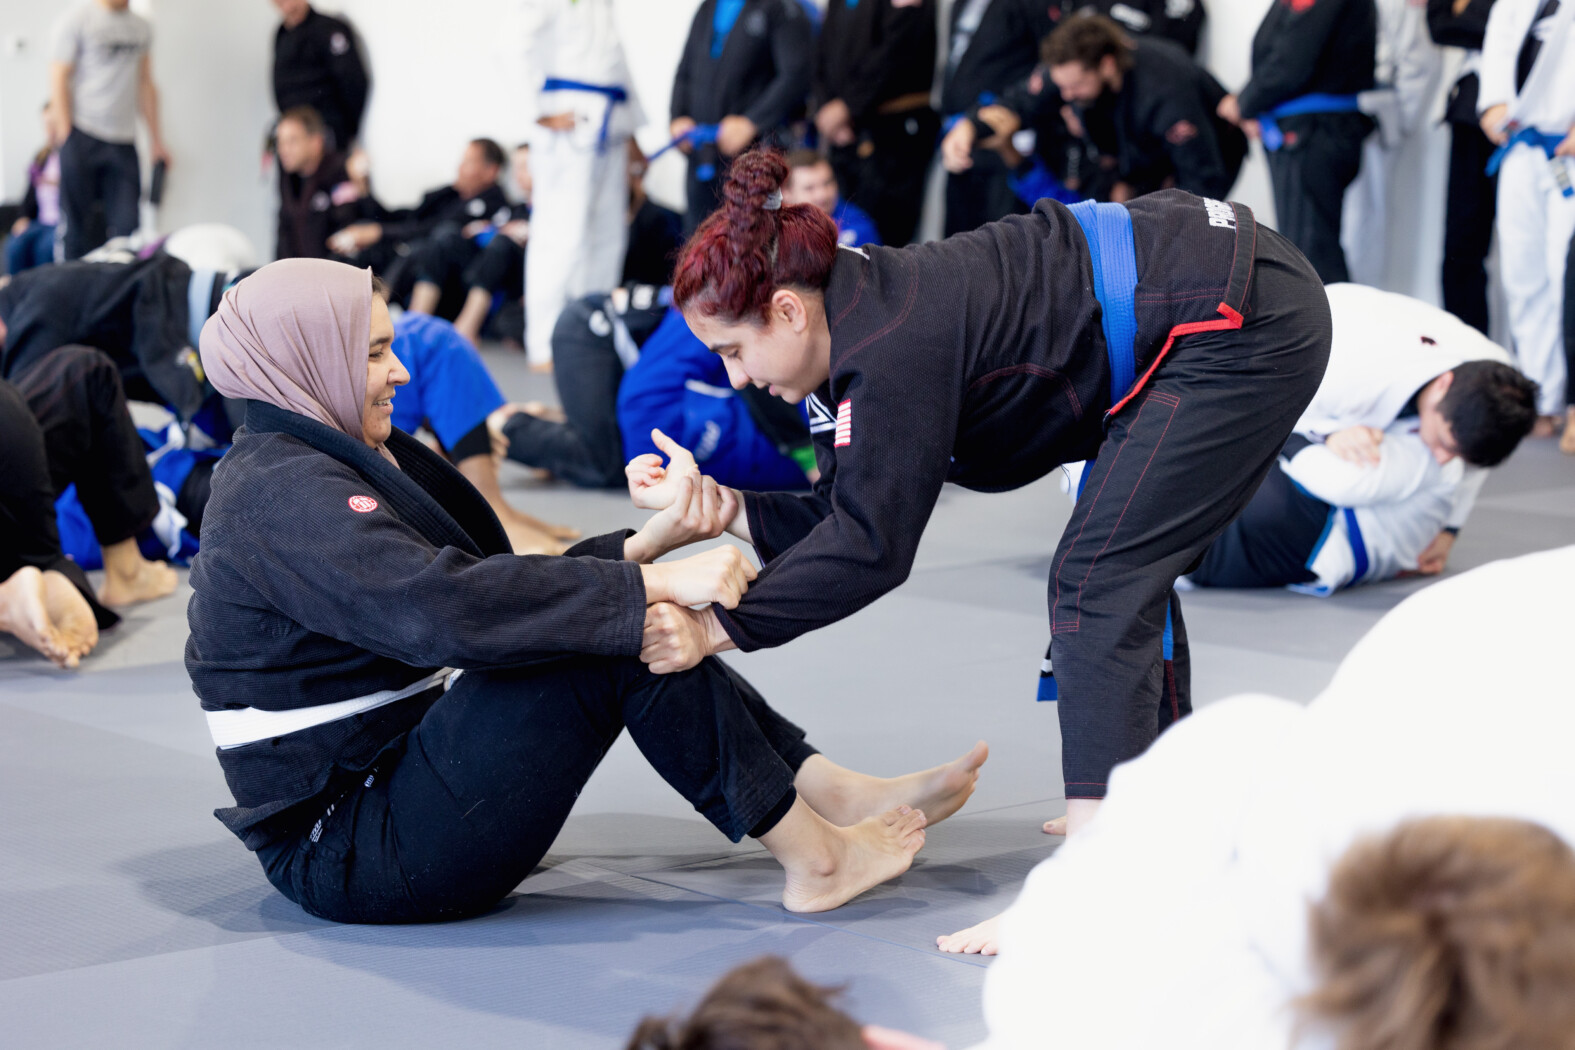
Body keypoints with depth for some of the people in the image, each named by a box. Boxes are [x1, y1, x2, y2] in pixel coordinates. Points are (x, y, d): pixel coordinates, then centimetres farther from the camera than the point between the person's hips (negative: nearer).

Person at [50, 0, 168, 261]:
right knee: (76, 223, -1)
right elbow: (59, 78, -5)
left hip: (123, 141, 5)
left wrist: (156, 139, 14)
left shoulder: (142, 27, 14)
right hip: (84, 135, -5)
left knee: (127, 225, -1)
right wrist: (66, 136, -11)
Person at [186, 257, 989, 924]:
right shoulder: (283, 497, -18)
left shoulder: (334, 461, 14)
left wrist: (652, 543, -3)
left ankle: (839, 792, 2)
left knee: (612, 611, 5)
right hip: (356, 855, -10)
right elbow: (447, 607, -33)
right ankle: (816, 858, -10)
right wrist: (650, 585, -32)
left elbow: (500, 586, 10)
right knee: (618, 636, -19)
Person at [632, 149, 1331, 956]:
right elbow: (837, 520, 8)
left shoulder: (891, 346, -24)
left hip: (1241, 320, -11)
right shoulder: (852, 325, 6)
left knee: (1098, 583, -15)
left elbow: (872, 547, -22)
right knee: (1125, 573, 22)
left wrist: (715, 630, -17)